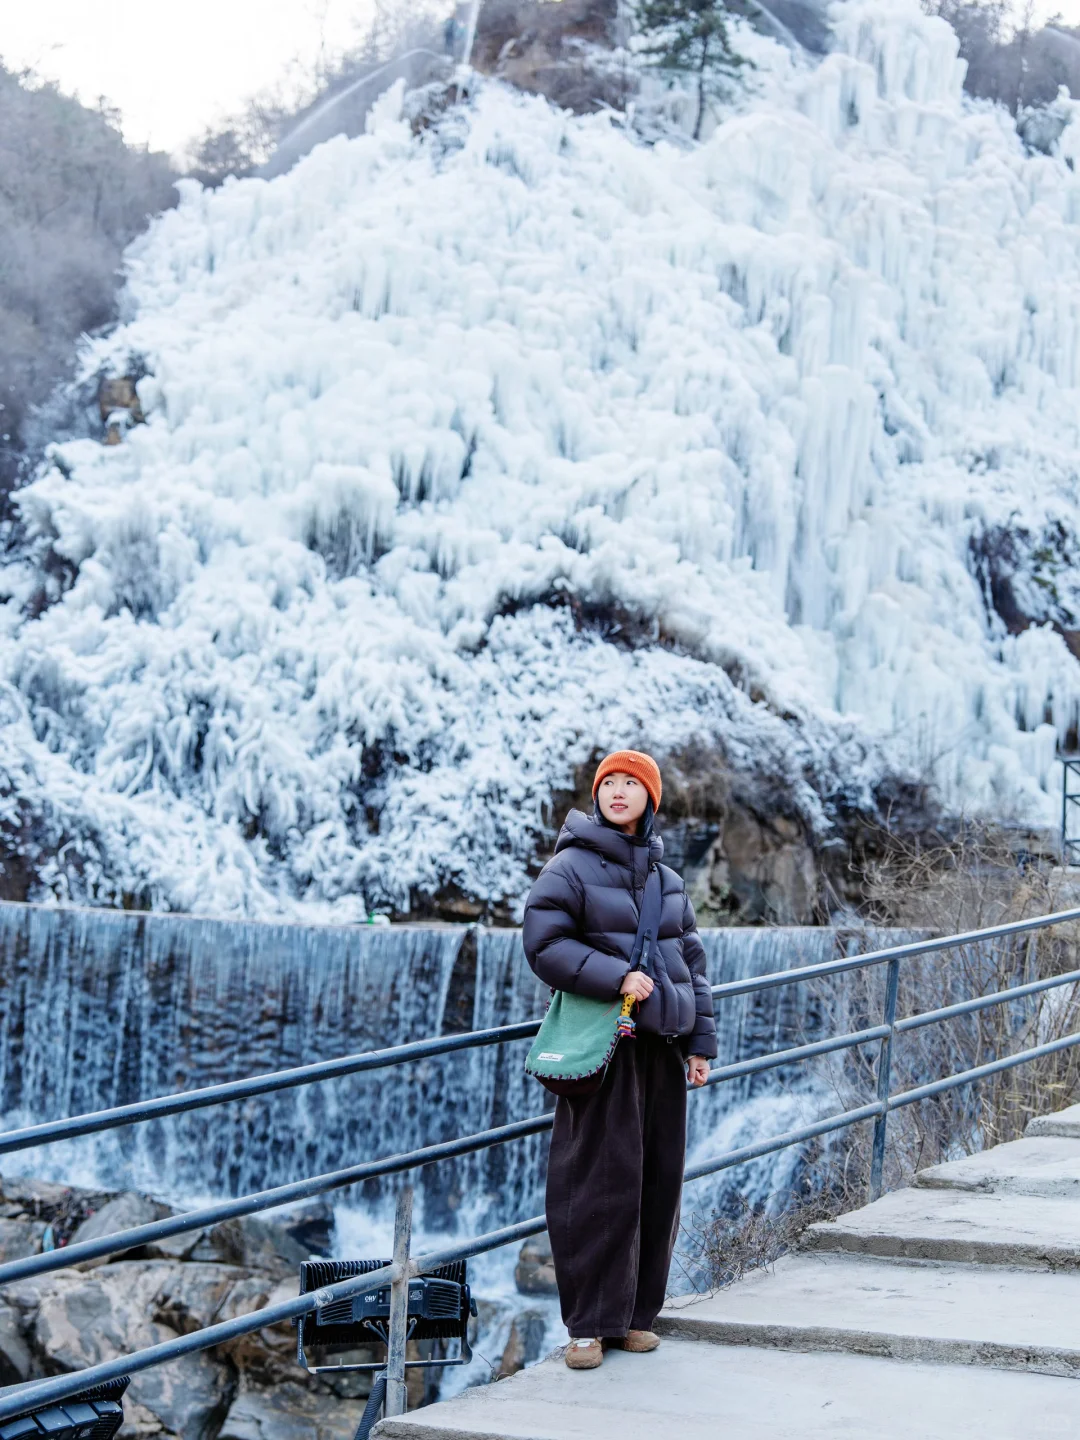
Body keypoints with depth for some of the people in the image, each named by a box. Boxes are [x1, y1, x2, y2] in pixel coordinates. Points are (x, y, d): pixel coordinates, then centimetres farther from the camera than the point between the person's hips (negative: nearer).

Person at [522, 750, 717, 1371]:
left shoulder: (669, 880, 16)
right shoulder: (570, 869, -1)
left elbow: (692, 963, 19)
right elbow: (545, 945, -9)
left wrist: (700, 1042, 12)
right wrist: (616, 977, -18)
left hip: (662, 1046, 6)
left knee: (659, 1179, 4)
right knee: (601, 1182, -9)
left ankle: (637, 1312, 14)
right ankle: (590, 1324, -3)